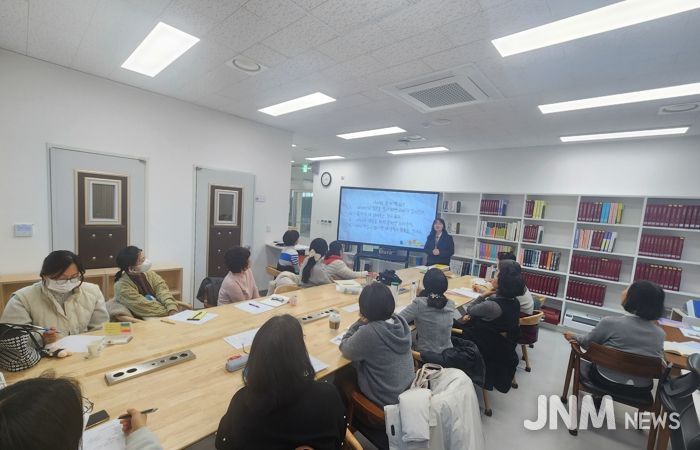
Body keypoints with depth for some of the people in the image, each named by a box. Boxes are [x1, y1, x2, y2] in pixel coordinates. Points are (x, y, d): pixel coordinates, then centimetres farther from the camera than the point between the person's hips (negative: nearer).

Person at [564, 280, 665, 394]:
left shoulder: (611, 322, -22)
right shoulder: (660, 334, -9)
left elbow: (587, 342, -6)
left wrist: (573, 337, 15)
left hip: (608, 381, -4)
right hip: (640, 389, 4)